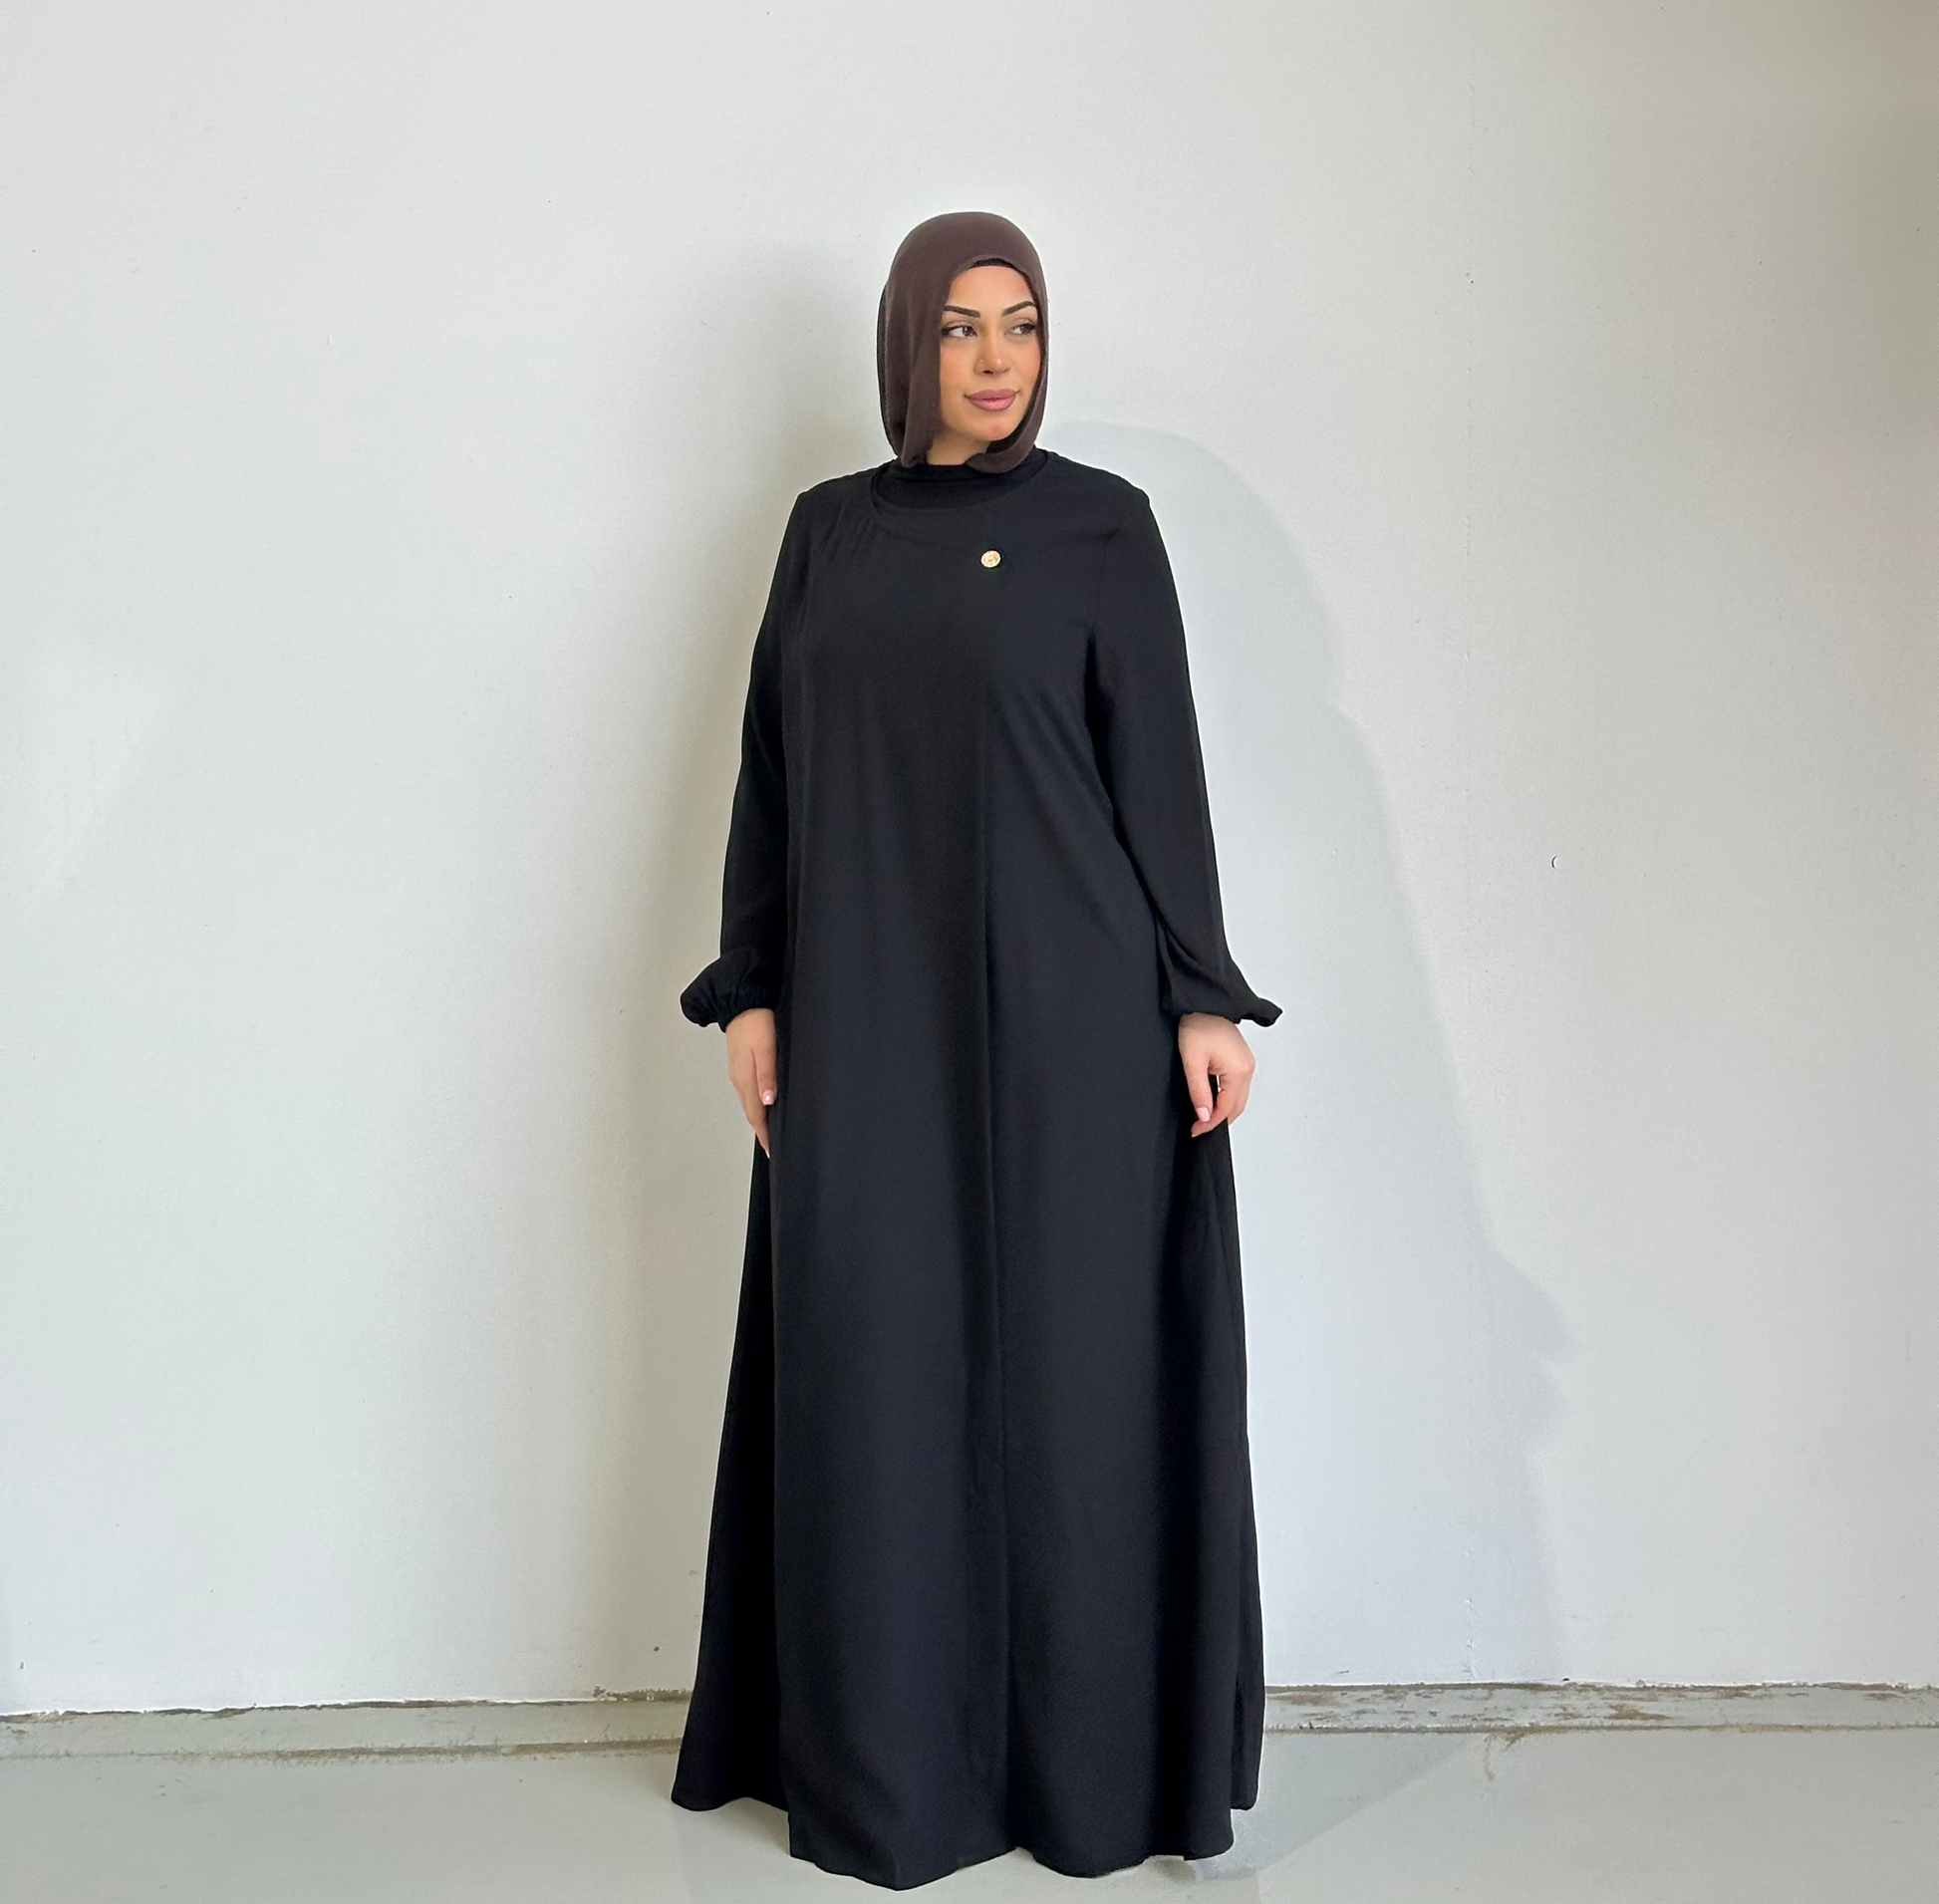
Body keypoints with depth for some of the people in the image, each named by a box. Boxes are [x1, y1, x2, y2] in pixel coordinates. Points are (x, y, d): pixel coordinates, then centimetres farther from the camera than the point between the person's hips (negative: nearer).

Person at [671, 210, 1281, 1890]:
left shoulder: (1103, 524, 3)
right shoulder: (829, 529, 12)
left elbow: (1161, 765, -1)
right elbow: (773, 770, 11)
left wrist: (1203, 997, -7)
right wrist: (752, 992, 4)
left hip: (1062, 1006, -3)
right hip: (868, 1010, 3)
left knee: (1067, 1358, 1)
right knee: (874, 1367, 5)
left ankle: (1091, 1758, 18)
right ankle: (885, 1759, 20)